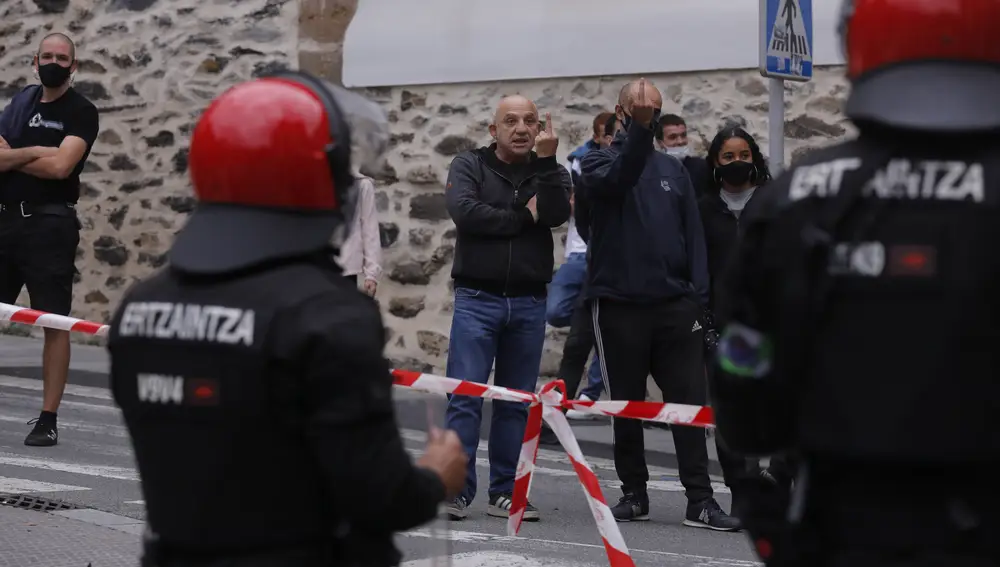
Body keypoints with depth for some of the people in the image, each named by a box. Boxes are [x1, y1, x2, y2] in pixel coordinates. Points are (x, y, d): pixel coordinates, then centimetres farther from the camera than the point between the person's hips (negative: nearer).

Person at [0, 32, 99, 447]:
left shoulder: (81, 112, -3)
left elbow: (59, 167, -17)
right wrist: (35, 151, -11)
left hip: (50, 224, -5)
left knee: (55, 323, -4)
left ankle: (48, 419, -1)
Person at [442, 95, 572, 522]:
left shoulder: (549, 172, 10)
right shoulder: (469, 165, 3)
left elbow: (556, 214, -11)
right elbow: (465, 211, -16)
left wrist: (546, 159, -14)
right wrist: (523, 217, -10)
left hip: (529, 302, 3)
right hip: (477, 298, -3)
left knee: (517, 401, 7)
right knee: (466, 395, -8)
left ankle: (505, 493, 13)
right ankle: (457, 490, -6)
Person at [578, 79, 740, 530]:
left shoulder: (673, 169, 14)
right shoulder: (598, 163, 4)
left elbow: (693, 233, 9)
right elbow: (616, 179, -21)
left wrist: (699, 294, -3)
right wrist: (639, 131, -36)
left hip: (674, 304, 3)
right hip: (619, 304, -2)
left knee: (690, 403, -2)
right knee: (626, 405, 6)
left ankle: (700, 501, -1)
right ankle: (634, 494, 17)